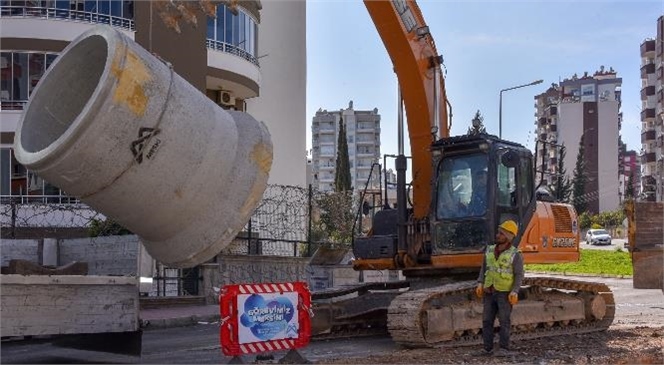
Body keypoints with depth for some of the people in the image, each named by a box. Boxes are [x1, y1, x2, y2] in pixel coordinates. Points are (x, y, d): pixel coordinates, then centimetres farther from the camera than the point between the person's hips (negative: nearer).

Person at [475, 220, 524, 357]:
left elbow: (519, 275, -10)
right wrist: (480, 284, -5)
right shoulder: (490, 250, 5)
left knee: (504, 321, -7)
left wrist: (515, 291, -23)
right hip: (490, 292, 5)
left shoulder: (515, 254, -10)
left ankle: (504, 349, -1)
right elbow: (484, 269, 9)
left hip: (505, 293, -5)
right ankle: (488, 348, 7)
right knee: (487, 320, 1)